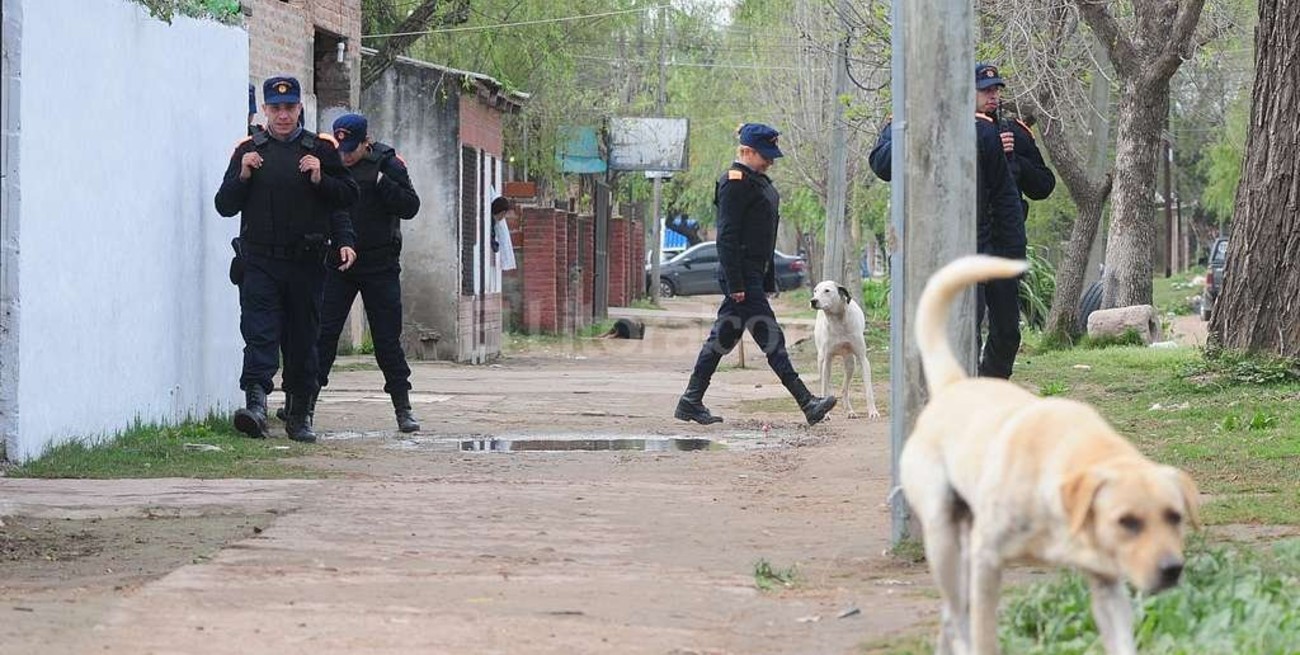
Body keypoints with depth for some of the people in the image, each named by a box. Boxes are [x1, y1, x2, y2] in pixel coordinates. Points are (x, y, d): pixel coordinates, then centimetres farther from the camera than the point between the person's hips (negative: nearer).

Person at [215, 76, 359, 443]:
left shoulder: (321, 149, 8)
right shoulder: (248, 150, 10)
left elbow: (349, 196, 7)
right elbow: (224, 206, 9)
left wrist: (320, 180, -10)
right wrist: (243, 176, -8)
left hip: (306, 262, 1)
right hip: (260, 263, -1)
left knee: (303, 340, 6)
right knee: (260, 333, -15)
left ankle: (299, 414, 16)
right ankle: (256, 403, -27)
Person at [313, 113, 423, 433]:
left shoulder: (387, 164, -4)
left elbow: (410, 207, -11)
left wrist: (381, 182, -21)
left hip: (380, 266, -2)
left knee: (387, 338, 2)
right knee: (323, 332, -2)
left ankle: (403, 409, 8)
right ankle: (306, 401, 2)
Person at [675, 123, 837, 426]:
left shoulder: (758, 181, 18)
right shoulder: (735, 183, -13)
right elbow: (726, 235, -18)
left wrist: (768, 280, 22)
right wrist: (735, 283, -22)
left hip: (754, 273, 11)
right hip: (742, 275, -11)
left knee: (723, 337, 12)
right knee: (771, 338, -10)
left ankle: (690, 403, 16)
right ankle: (807, 404, -12)